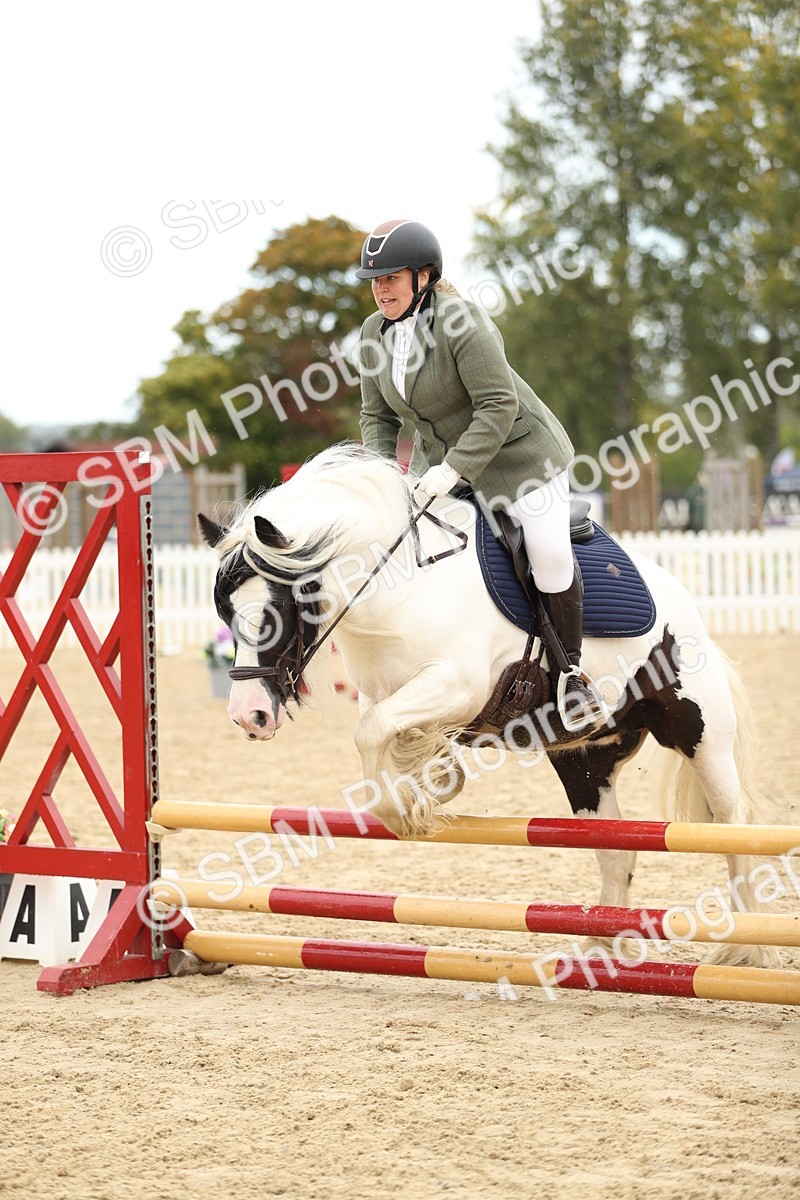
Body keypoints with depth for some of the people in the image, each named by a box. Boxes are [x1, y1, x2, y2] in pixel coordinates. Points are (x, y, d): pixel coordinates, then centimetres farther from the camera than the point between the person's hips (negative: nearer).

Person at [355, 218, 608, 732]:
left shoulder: (461, 322, -26)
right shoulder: (376, 333, -3)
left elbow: (499, 406, -28)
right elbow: (378, 415, 6)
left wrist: (454, 469, -32)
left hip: (516, 450, -7)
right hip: (440, 454, 7)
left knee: (550, 553, -19)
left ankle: (572, 670, -2)